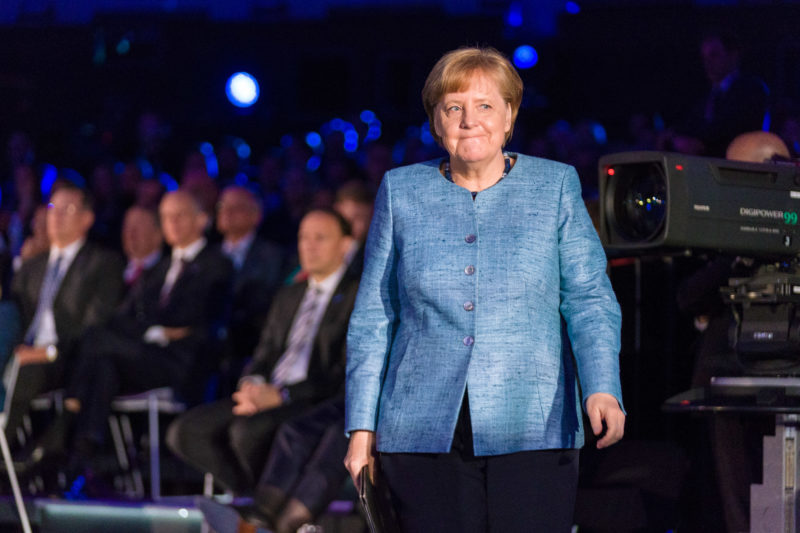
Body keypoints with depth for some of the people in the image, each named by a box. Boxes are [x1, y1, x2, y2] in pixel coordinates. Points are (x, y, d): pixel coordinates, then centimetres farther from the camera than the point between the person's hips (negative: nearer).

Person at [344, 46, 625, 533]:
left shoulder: (555, 188, 9)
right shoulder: (401, 193, 11)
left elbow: (588, 299, 3)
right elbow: (373, 319, 13)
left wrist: (601, 389, -14)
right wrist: (363, 427, 7)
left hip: (532, 432, -1)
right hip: (425, 433, 1)